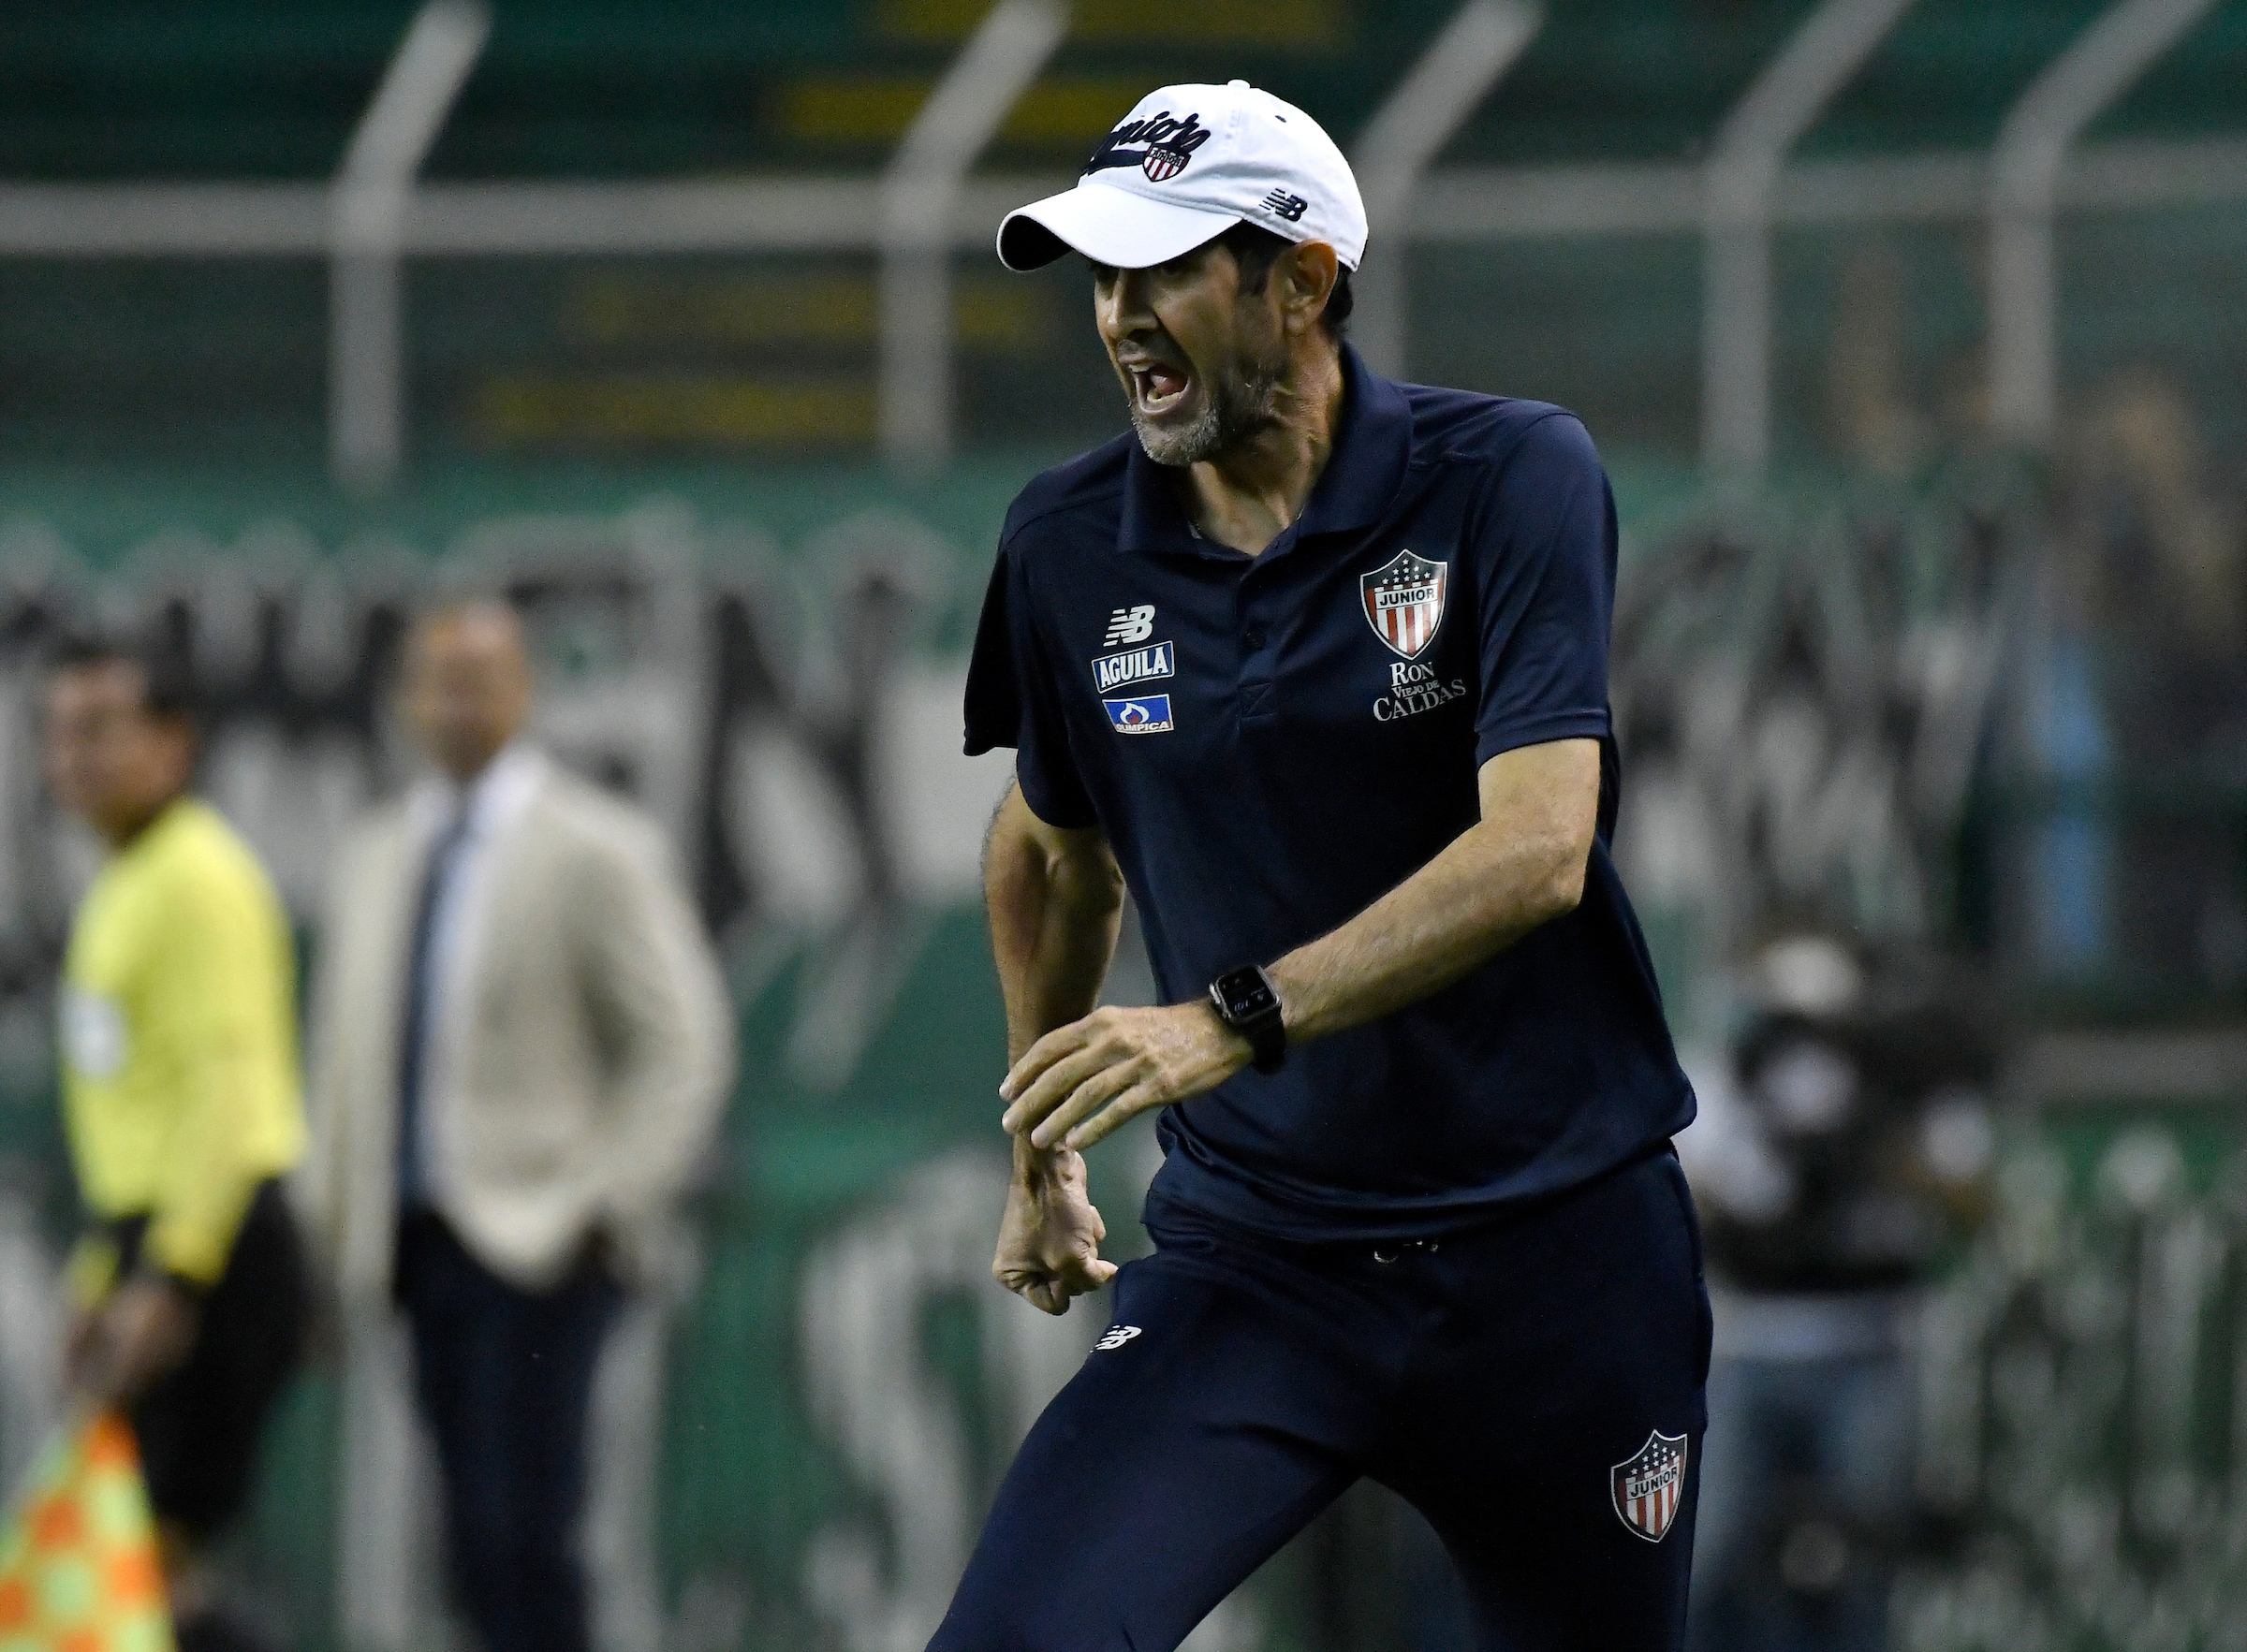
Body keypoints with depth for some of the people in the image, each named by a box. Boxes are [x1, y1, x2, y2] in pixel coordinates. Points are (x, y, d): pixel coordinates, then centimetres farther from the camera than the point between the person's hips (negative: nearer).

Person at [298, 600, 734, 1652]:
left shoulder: (594, 851, -4)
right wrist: (331, 1213, 13)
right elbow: (342, 1043, 22)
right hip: (420, 1239, 6)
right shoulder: (377, 856, 15)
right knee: (475, 1549, 5)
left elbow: (685, 1044, -5)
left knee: (521, 1536, -14)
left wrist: (613, 1207, -12)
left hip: (539, 1240, -6)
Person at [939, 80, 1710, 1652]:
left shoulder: (1512, 478, -10)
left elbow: (1536, 848, -22)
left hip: (1558, 1243, -2)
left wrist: (1231, 1021, -32)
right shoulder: (1068, 547, 1)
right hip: (1249, 1262, 2)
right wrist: (1045, 1151, 29)